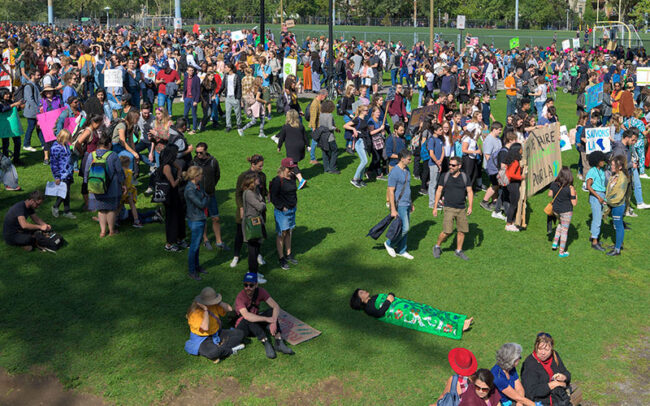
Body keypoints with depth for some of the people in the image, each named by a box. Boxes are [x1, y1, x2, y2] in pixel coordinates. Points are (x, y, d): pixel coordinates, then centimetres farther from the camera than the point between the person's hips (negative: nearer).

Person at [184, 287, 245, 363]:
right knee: (214, 352, -40)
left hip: (217, 334, 8)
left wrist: (219, 303, -16)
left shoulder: (214, 305, -3)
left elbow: (229, 309, -2)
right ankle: (230, 351, -10)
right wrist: (205, 310, -34)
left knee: (240, 333, -5)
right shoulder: (195, 313, -24)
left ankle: (221, 347, -17)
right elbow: (205, 328, -37)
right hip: (202, 339, -7)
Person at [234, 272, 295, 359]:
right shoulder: (240, 298, -25)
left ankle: (279, 343, -33)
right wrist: (267, 319, -43)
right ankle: (267, 344, -39)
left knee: (271, 311, -20)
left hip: (256, 324, 4)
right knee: (249, 320, -36)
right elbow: (246, 316, -41)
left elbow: (276, 306, -19)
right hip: (243, 326, -4)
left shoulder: (260, 291, -12)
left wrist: (274, 322, -37)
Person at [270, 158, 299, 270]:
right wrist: (282, 207, -15)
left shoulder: (292, 177, 4)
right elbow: (274, 197, -16)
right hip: (282, 211, -7)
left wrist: (295, 202, 13)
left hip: (292, 209, 7)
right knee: (281, 234, 2)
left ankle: (288, 255, 31)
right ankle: (281, 259, 12)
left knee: (289, 232, 17)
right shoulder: (278, 180, -19)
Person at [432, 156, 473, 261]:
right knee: (447, 231, -11)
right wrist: (435, 207, 1)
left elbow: (470, 192, 2)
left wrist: (470, 206, -9)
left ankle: (459, 251, 24)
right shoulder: (445, 176, -1)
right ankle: (437, 247, 13)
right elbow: (439, 191, 3)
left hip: (461, 209, 3)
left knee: (462, 230, 6)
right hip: (449, 208, -3)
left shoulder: (464, 177, 1)